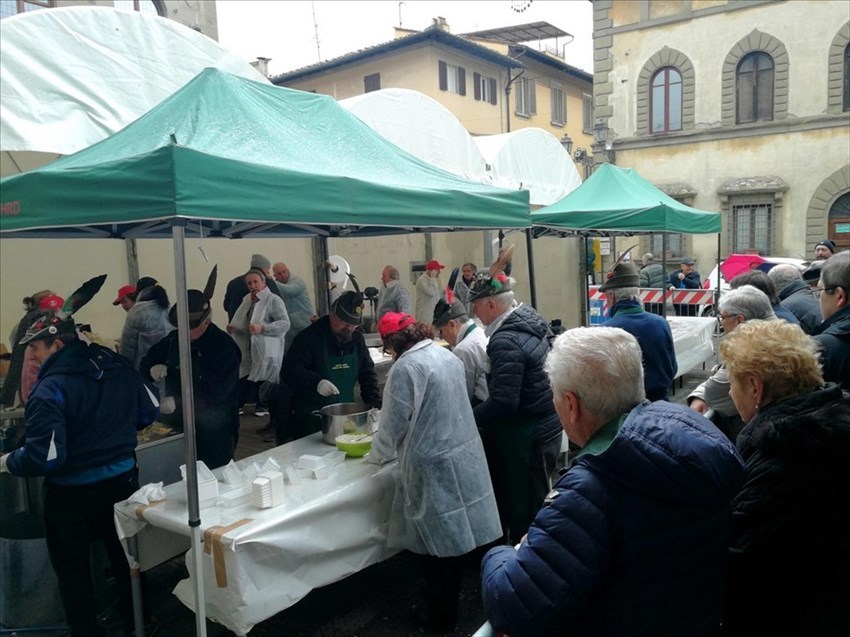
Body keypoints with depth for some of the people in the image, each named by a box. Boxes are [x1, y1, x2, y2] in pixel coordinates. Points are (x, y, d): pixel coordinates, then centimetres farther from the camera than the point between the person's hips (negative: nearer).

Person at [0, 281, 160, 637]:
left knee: (73, 573, 16)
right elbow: (150, 409, 5)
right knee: (124, 558, 23)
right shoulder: (118, 366, -4)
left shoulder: (51, 389, -22)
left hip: (73, 494, -6)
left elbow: (43, 456, -25)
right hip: (123, 479, 6)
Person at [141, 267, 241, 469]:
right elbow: (148, 360, 17)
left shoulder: (225, 346, -18)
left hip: (215, 432, -6)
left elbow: (216, 394, -23)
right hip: (179, 426, 6)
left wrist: (176, 403, -30)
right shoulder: (174, 339, 4)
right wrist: (153, 368, -7)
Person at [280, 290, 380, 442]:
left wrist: (374, 405, -2)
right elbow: (288, 371, -20)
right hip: (310, 418, -5)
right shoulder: (309, 337, -13)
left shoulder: (357, 338, 4)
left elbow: (367, 373, 9)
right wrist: (316, 382, -35)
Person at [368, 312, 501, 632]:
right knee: (453, 537, 20)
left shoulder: (405, 367, -18)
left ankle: (441, 619, 25)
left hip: (433, 466, -8)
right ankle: (449, 608, 36)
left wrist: (377, 455, 9)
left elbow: (394, 424, -12)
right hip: (463, 456, 8)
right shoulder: (448, 356, 7)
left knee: (434, 546, 9)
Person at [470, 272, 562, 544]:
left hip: (526, 435, -9)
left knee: (523, 510, 5)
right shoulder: (529, 321, 5)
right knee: (534, 502, 21)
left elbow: (503, 402, -28)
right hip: (546, 422, 9)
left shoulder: (505, 341, -24)